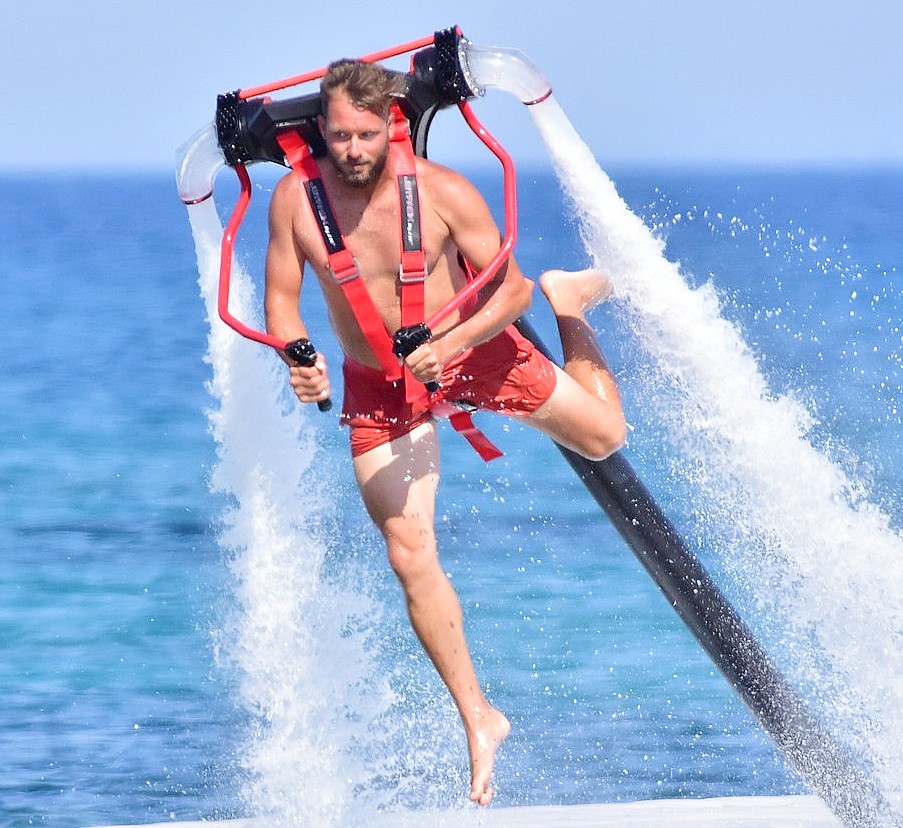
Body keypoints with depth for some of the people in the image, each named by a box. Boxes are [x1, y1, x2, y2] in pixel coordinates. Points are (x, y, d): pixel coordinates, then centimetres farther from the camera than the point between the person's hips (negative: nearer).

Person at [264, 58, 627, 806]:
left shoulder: (443, 192, -25)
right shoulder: (296, 198, -19)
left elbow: (511, 289, -19)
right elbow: (282, 299, -10)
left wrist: (447, 345, -35)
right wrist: (298, 360, -31)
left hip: (472, 349, -1)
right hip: (378, 387, 1)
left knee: (605, 437, 12)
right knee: (411, 557, -6)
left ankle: (569, 304, 40)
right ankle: (478, 720, 6)